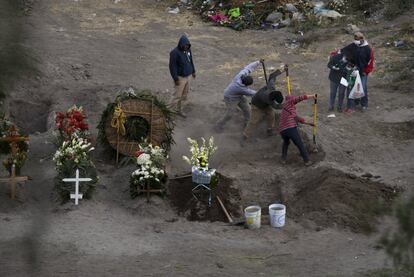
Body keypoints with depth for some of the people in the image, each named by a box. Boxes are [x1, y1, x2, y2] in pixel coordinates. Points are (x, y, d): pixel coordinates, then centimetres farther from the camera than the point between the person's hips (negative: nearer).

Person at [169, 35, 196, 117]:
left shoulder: (188, 50, 0)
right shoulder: (175, 52, -24)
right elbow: (172, 66, -21)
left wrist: (193, 71, 22)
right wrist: (175, 78, -21)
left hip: (188, 76, 8)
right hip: (180, 77, -8)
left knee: (185, 92, 17)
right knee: (178, 94, -1)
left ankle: (179, 108, 32)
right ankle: (174, 110, 12)